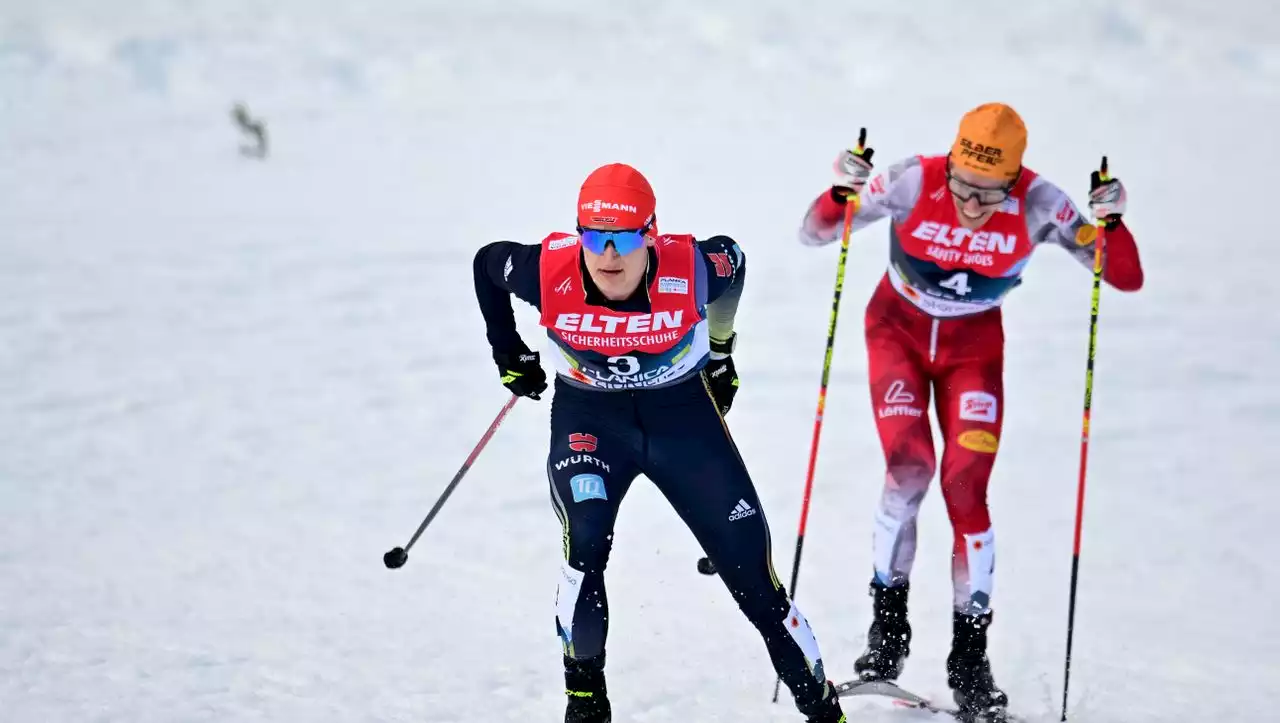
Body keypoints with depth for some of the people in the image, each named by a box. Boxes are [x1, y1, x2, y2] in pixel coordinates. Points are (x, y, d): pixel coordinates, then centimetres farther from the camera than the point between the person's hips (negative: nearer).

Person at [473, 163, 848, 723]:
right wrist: (510, 356, 9)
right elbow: (487, 264, 0)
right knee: (585, 544, -25)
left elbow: (732, 261, 2)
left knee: (752, 569, 0)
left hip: (682, 412, 0)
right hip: (588, 416, 0)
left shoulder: (693, 268, -24)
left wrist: (720, 355, 14)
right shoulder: (549, 271, -23)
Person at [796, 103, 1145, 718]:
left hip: (973, 345, 1)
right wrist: (842, 193, -40)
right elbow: (813, 234, -20)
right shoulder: (914, 182, -27)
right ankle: (888, 622, 0)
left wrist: (1111, 223, -40)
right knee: (909, 466, -20)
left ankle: (970, 657, 1)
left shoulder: (1037, 205, -25)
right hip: (899, 329, -1)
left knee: (967, 488, -11)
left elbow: (1127, 280, -22)